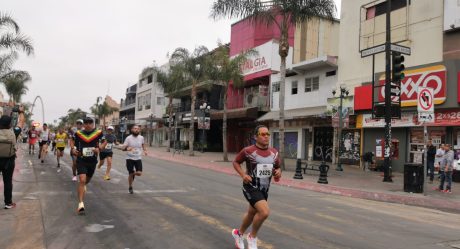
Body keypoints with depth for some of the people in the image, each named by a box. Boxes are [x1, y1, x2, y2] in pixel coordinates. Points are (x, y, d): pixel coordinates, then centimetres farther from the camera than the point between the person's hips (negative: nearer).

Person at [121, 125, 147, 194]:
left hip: (138, 158, 2)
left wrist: (145, 150, 7)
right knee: (131, 174, 0)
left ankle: (134, 173, 27)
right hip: (130, 158, -2)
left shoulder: (141, 138, 2)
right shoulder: (128, 138, -8)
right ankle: (130, 187, 21)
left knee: (139, 173, -10)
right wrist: (127, 148, -33)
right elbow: (123, 148, -11)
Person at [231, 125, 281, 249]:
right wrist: (243, 175, -15)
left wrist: (278, 172, -10)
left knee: (252, 213, 21)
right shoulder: (248, 151, -14)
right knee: (264, 212, -23)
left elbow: (277, 168, 13)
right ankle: (252, 237, 3)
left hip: (264, 189, 6)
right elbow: (235, 162, 0)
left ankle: (238, 233, 48)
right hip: (251, 187, -6)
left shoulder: (274, 153, 0)